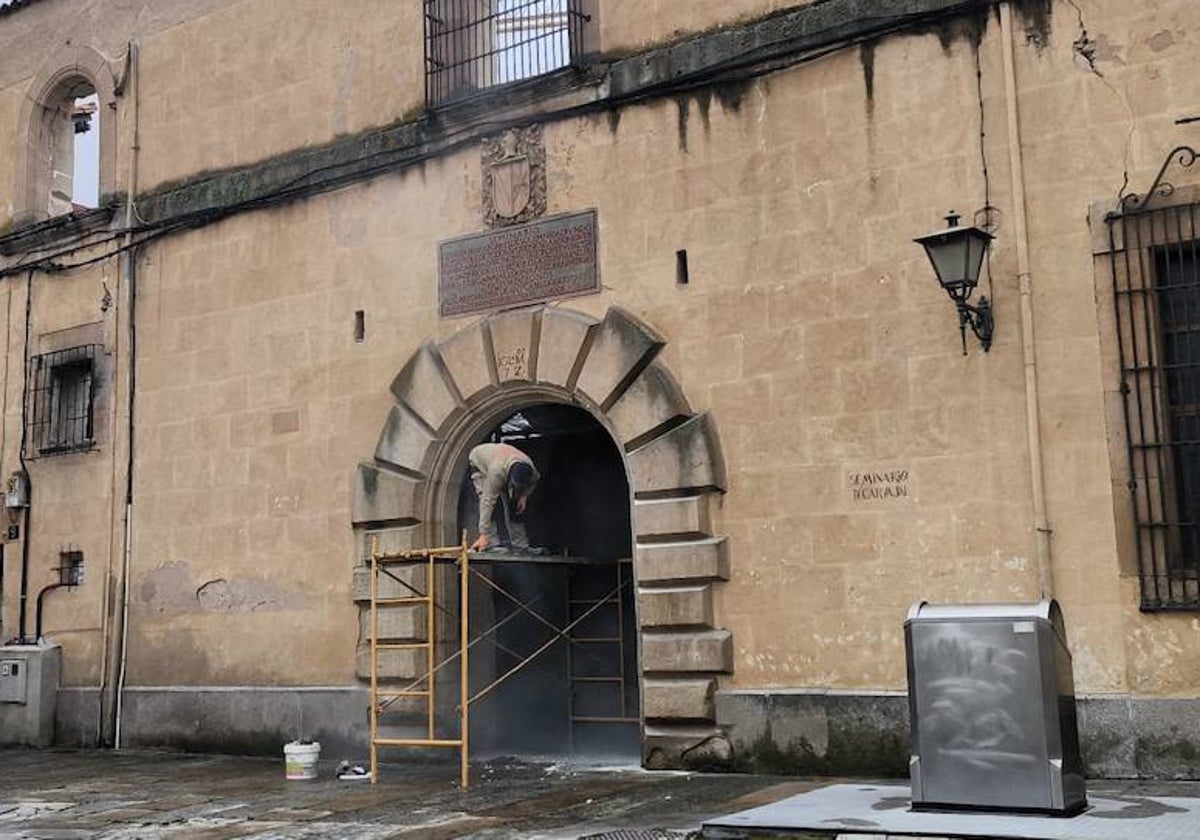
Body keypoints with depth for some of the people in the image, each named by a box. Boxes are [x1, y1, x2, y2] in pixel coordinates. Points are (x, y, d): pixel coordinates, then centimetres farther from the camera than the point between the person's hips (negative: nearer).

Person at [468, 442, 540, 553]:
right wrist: (483, 536, -50)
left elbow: (534, 481, -4)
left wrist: (524, 495, -21)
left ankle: (520, 546, 3)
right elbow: (487, 502, -48)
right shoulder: (497, 472, -49)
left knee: (515, 506, -6)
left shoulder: (531, 469, -32)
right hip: (480, 464, -5)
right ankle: (492, 545, -23)